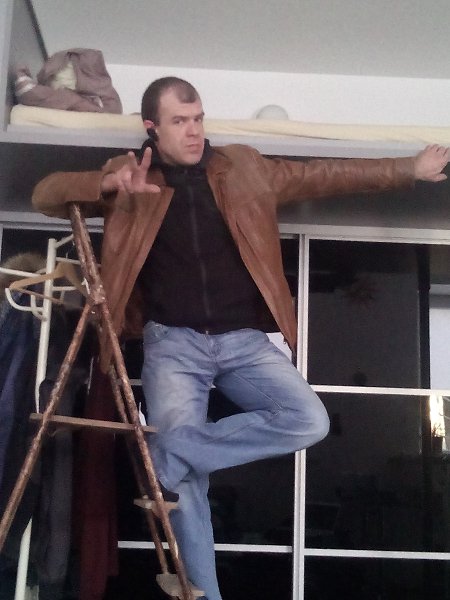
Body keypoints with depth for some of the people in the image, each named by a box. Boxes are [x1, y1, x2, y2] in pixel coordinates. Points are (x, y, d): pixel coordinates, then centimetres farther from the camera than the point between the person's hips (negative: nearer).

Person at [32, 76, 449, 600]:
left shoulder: (244, 167, 9)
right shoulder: (128, 177, 5)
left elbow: (326, 175, 15)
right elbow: (46, 195, 0)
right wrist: (109, 184, -20)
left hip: (243, 339, 2)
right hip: (173, 342, -2)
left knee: (309, 421, -20)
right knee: (184, 475, -12)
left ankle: (169, 454, -12)